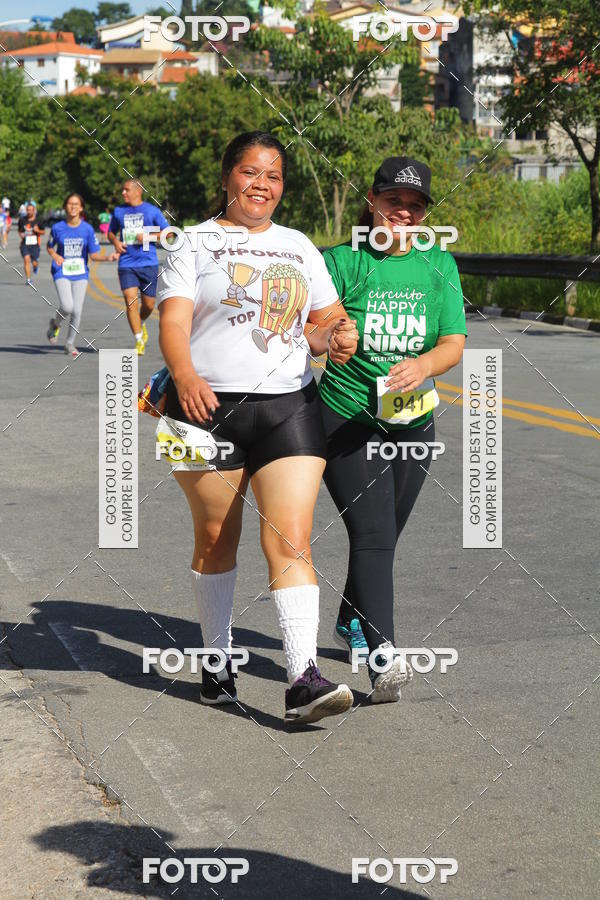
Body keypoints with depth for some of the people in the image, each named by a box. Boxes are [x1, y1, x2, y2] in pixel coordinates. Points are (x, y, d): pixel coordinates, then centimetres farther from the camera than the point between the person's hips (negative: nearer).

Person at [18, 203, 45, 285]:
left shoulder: (38, 220, 0)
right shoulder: (22, 220, 4)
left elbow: (43, 232, 8)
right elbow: (20, 230, 20)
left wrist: (38, 230, -13)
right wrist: (21, 234, -2)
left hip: (35, 244, 0)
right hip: (25, 244, 0)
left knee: (34, 262, 2)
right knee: (26, 260, -17)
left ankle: (35, 266, 43)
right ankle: (28, 279, -12)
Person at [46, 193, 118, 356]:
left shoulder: (87, 229, -3)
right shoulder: (58, 228, -4)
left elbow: (94, 254, 0)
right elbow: (49, 246, 12)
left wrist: (108, 258, -19)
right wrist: (55, 256, -10)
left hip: (80, 274, 2)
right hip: (62, 273, -1)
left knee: (77, 311, -2)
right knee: (67, 306, -21)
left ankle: (70, 343, 19)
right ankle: (55, 324, 14)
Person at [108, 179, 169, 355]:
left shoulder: (152, 211, 2)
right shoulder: (119, 212, 10)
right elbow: (111, 232, 22)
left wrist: (149, 237, -13)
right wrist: (115, 242, 0)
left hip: (149, 263, -1)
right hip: (127, 264, 1)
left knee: (149, 304, 4)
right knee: (131, 301, -14)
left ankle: (141, 324, 38)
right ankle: (139, 340, -8)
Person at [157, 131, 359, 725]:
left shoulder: (298, 247, 17)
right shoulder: (196, 243, 5)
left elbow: (327, 318, 23)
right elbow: (173, 321, -8)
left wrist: (336, 336, -2)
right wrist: (185, 376, -27)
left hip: (288, 406, 2)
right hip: (208, 407, -2)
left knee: (291, 542, -10)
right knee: (216, 540, 9)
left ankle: (303, 681, -15)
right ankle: (217, 659, 27)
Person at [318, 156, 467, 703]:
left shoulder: (439, 265, 6)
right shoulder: (344, 262, -6)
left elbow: (454, 344, -2)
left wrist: (422, 365, -23)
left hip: (412, 420, 5)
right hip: (347, 417, -5)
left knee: (383, 539, 17)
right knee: (372, 534, -18)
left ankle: (351, 624, 41)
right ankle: (383, 656, -25)